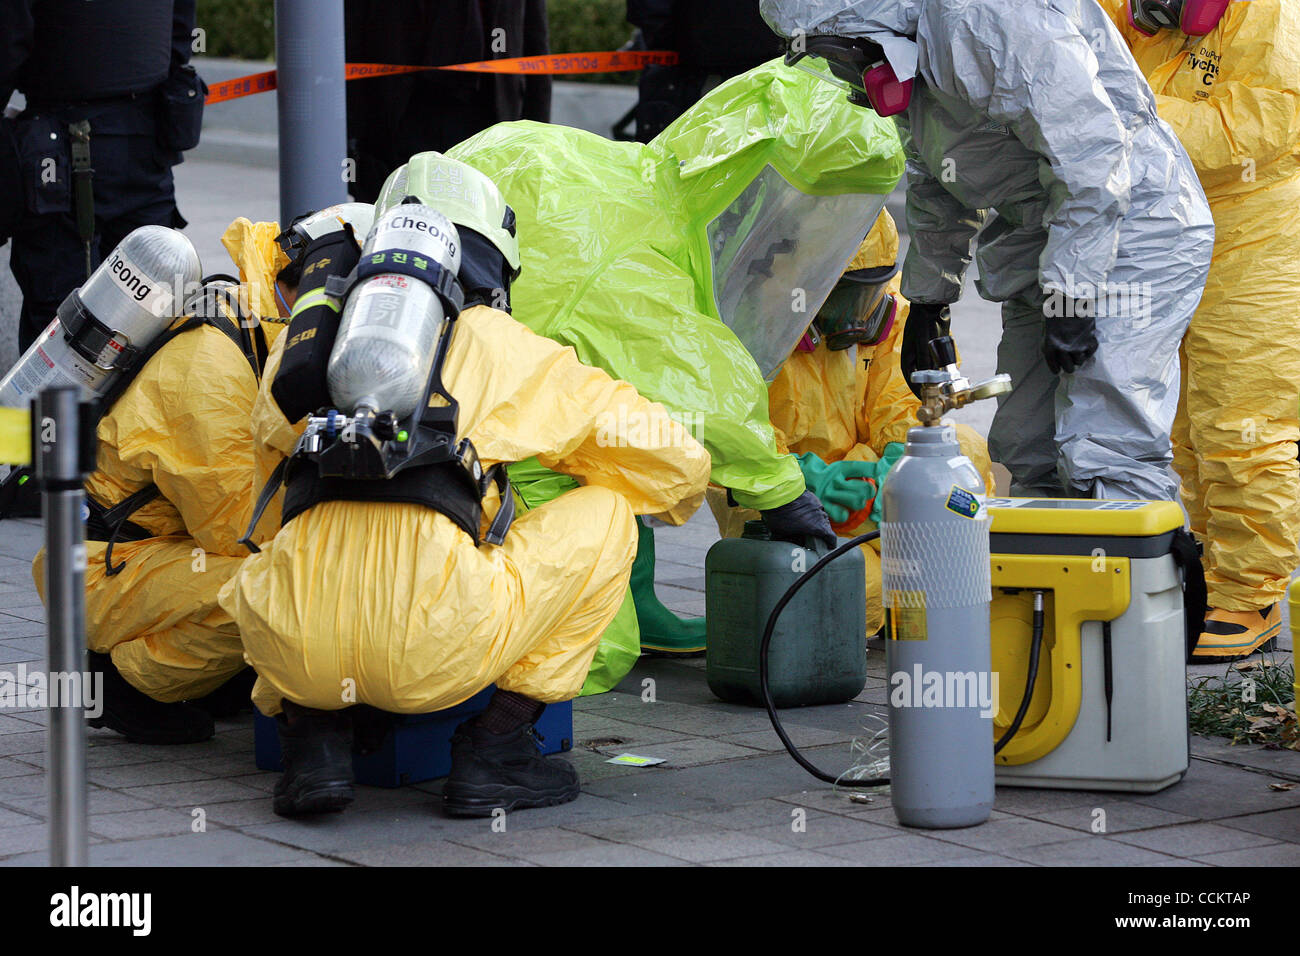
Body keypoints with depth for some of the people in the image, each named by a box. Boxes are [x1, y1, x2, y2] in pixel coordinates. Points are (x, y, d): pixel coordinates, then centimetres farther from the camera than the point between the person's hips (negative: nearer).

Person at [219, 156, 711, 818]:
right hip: (436, 652, -4)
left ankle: (312, 738, 12)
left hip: (298, 650, 4)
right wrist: (674, 501, 50)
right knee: (603, 511, 19)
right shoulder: (507, 347, 17)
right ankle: (494, 748, 12)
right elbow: (678, 461, 26)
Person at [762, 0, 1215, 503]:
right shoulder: (909, 53, 8)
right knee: (1027, 450, 8)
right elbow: (935, 186, 25)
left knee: (1105, 457, -18)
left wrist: (1070, 297, -26)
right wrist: (926, 299, 27)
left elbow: (1091, 159, -27)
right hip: (1040, 233, 10)